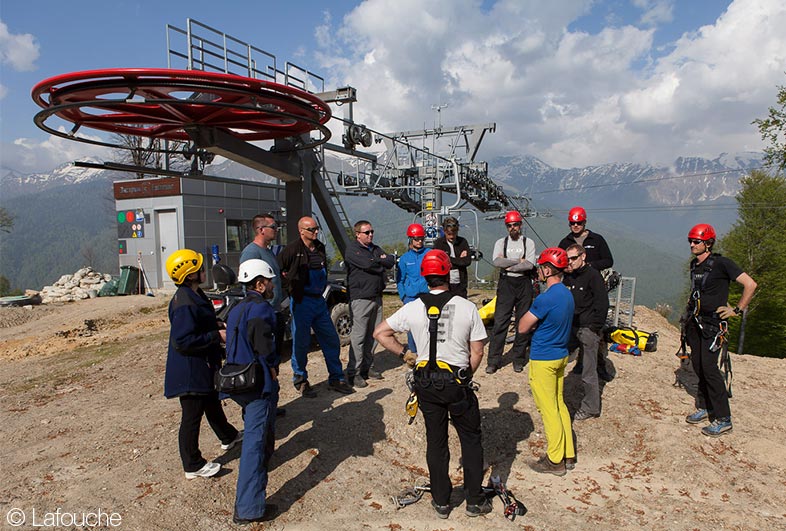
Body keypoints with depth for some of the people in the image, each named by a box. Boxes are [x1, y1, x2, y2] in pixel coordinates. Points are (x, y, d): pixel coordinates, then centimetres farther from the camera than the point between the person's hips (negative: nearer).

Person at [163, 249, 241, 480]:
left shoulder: (194, 295, 6)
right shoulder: (184, 304, -27)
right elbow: (182, 341, -30)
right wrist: (217, 336, -25)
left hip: (203, 365, 11)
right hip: (189, 370, -11)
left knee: (212, 402, 28)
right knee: (192, 416, 3)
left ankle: (228, 436, 49)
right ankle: (193, 466, 18)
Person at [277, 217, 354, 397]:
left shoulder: (320, 248, 11)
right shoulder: (292, 249, -11)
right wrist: (291, 287, -8)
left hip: (319, 301, 7)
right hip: (301, 302, -7)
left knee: (331, 340, 9)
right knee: (301, 343, 2)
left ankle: (336, 379, 21)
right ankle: (300, 380, 19)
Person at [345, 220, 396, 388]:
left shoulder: (376, 249, 18)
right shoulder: (352, 249, -5)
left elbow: (391, 262, 6)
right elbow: (368, 264, -18)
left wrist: (380, 260, -10)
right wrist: (383, 264, -2)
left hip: (376, 297, 7)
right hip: (360, 298, -7)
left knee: (373, 334, 10)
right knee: (359, 336, -7)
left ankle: (367, 367, 21)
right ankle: (353, 373, -1)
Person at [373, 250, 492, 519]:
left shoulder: (412, 308, -5)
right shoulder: (467, 307, -9)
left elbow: (380, 333, 2)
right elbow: (477, 351, -4)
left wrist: (406, 353, 8)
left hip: (426, 385, 2)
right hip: (458, 383, -2)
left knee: (436, 441, 15)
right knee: (471, 440, 16)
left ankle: (441, 502, 28)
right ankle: (474, 500, 26)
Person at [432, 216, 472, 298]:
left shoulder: (463, 242, 6)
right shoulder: (438, 243, 0)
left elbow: (468, 261, -3)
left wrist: (450, 259, -7)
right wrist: (460, 260, -9)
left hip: (460, 283, 2)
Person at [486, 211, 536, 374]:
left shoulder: (528, 242, 5)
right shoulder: (501, 242, 8)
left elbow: (530, 264, -10)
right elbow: (496, 262, -10)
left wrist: (508, 265, -10)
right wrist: (518, 261, -10)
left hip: (524, 283, 0)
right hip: (505, 283, 0)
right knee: (500, 322, -4)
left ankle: (518, 359, 17)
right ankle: (494, 360, 1)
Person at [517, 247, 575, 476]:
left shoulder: (545, 298, -25)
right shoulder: (567, 294, 4)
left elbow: (522, 327, -17)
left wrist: (530, 312, -3)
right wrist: (536, 316, 4)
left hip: (543, 360, -9)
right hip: (561, 355, 9)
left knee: (549, 409, 3)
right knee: (559, 404, 18)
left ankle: (555, 461, 15)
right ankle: (568, 455, 29)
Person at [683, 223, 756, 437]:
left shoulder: (721, 264, -11)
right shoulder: (694, 265, 11)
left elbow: (750, 284, -13)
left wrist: (737, 310, -11)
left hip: (713, 323, -7)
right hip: (695, 322, 7)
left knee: (709, 367, -11)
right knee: (698, 366, 10)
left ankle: (723, 419, -2)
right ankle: (704, 407, 23)